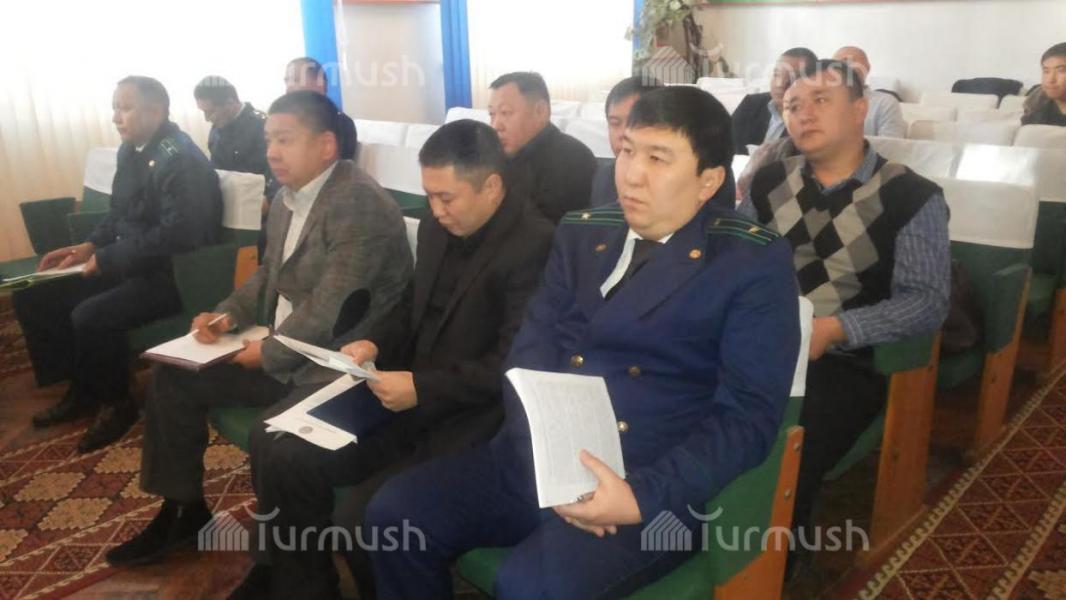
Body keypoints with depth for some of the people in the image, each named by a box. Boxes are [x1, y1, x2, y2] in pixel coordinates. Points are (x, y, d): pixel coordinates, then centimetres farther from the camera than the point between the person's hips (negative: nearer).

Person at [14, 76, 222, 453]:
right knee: (31, 298, 5)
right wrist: (89, 247, 4)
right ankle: (81, 390, 18)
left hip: (170, 274, -10)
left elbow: (175, 237, -27)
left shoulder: (182, 161, -20)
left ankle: (116, 403, -3)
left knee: (90, 316, -30)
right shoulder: (131, 150, 8)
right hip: (124, 263, 10)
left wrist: (106, 258, -20)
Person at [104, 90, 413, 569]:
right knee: (173, 378, 7)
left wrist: (268, 352, -14)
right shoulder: (287, 198, 10)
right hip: (280, 348, 10)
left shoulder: (359, 205, -21)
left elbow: (331, 310, -25)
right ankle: (183, 509, 23)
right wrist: (229, 315, 3)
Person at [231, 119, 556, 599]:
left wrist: (422, 387, -20)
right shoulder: (437, 230, 8)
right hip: (408, 404, 8)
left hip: (472, 422, -8)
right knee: (281, 459, -4)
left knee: (360, 519, -23)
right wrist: (376, 344, 1)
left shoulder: (533, 248, -18)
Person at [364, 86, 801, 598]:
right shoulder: (580, 234, 10)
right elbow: (530, 353, 3)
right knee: (393, 513, -8)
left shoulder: (755, 264, -4)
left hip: (652, 488, -5)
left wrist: (643, 495, -22)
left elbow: (750, 415, -10)